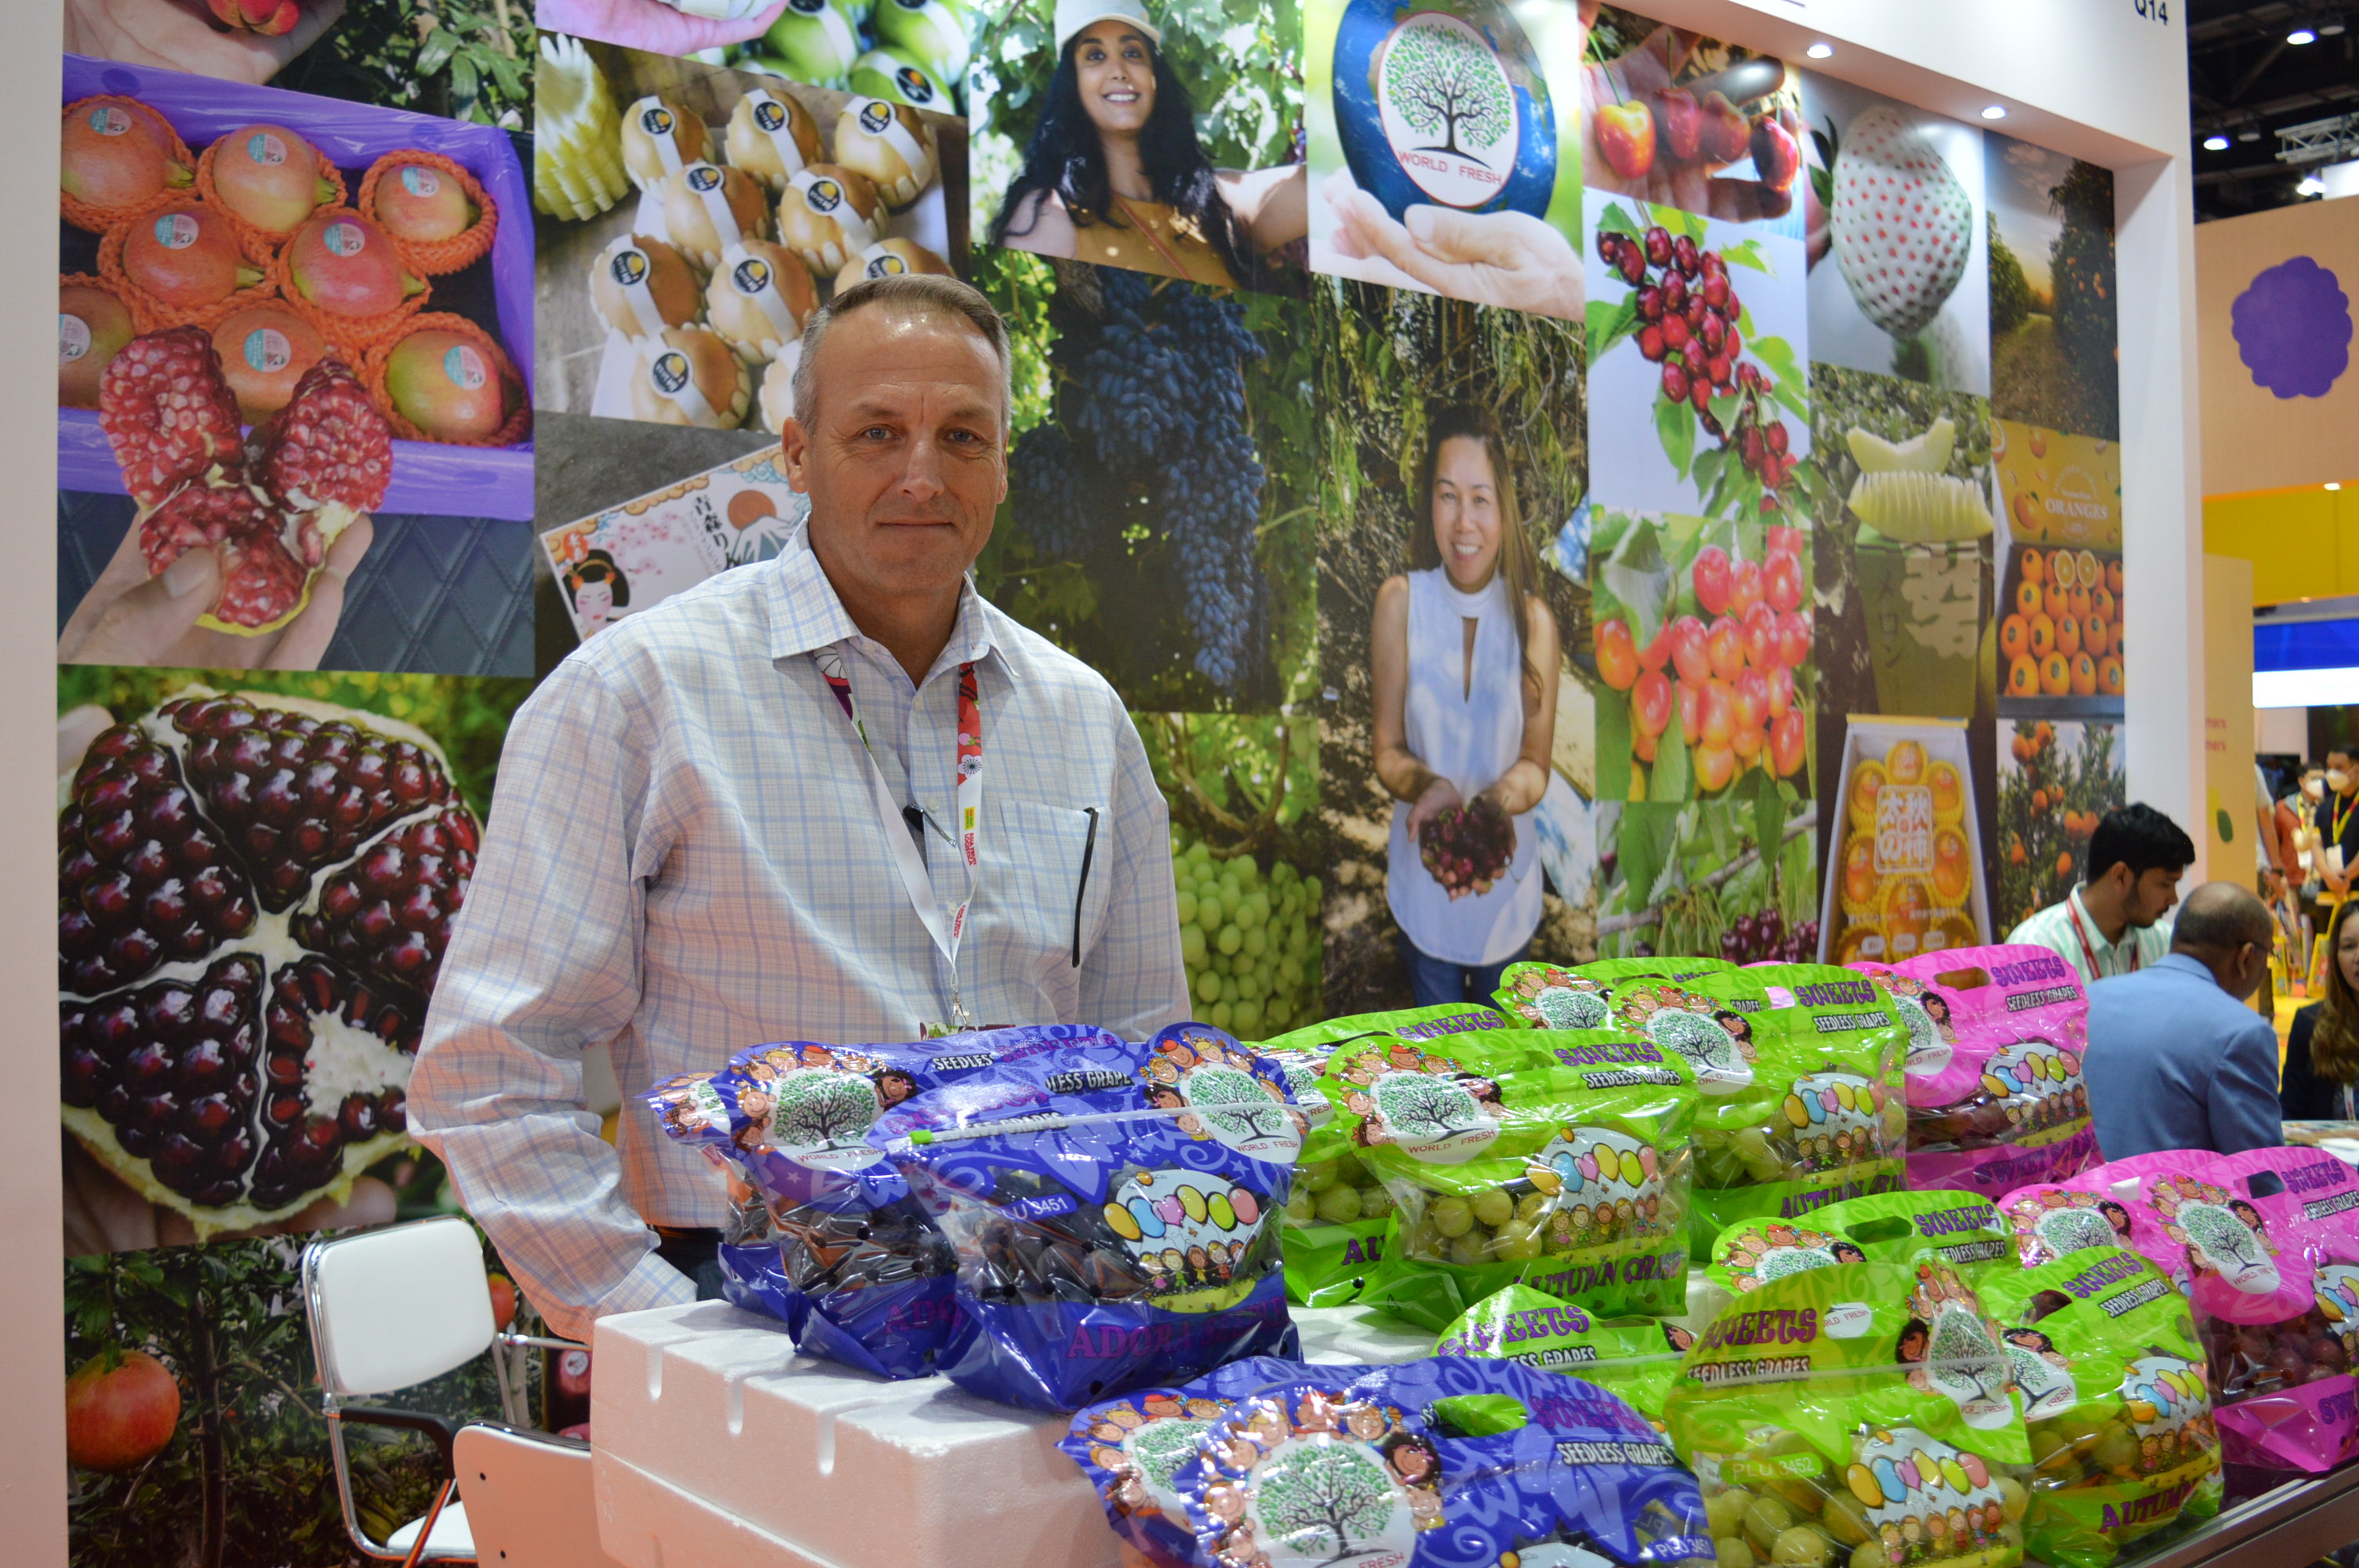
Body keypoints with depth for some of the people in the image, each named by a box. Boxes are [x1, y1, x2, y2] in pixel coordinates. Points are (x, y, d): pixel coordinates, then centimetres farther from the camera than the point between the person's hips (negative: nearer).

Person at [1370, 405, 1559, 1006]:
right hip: (1422, 877, -1)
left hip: (1507, 881, 1)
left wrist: (1501, 800, -27)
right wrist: (1428, 788, -29)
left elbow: (1535, 761, -5)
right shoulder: (1401, 601, -13)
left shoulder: (1533, 618, -11)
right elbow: (1388, 749, -8)